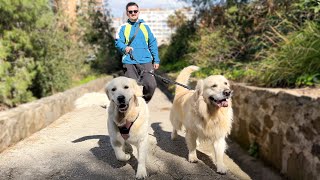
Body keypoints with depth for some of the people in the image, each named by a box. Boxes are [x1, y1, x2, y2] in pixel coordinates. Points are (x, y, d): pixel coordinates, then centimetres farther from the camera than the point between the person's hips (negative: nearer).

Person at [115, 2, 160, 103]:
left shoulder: (145, 27, 14)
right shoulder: (123, 28, 9)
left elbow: (153, 44, 14)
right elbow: (118, 42, -1)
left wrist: (156, 60, 9)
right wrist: (124, 48, -23)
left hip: (146, 62, 1)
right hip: (129, 63, -1)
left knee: (151, 85, -11)